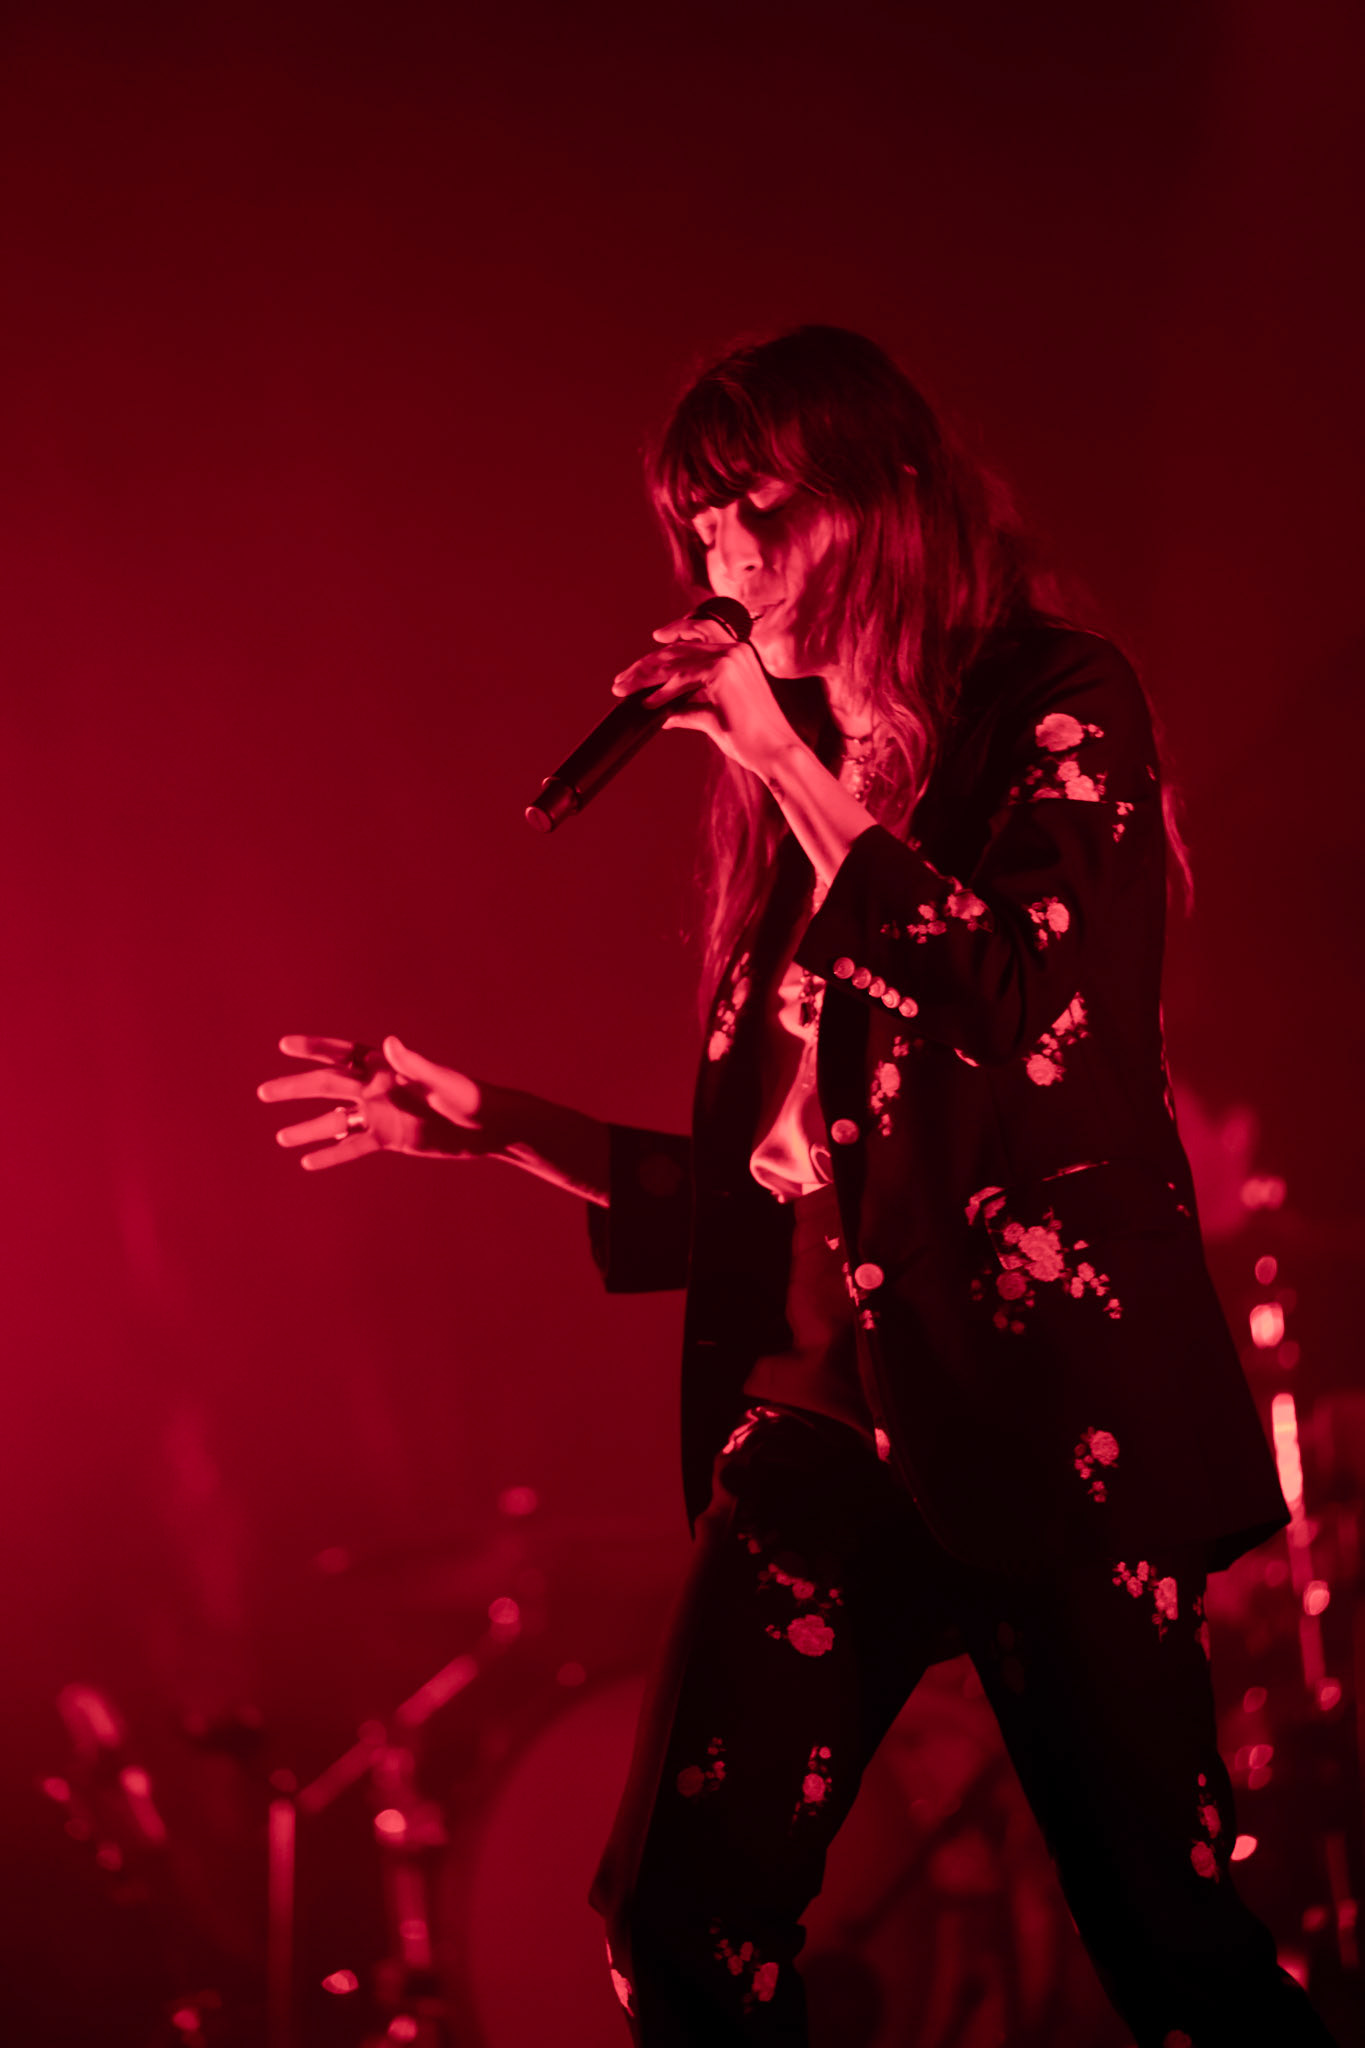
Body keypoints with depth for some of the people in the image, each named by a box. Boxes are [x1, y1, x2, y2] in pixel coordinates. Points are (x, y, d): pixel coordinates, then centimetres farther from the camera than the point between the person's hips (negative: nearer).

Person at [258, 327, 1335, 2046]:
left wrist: (799, 773, -13)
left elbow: (1032, 1027, -18)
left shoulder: (1058, 710, -1)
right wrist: (496, 1127, 10)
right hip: (825, 1418, 6)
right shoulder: (791, 786, 16)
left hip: (1034, 1411, -6)